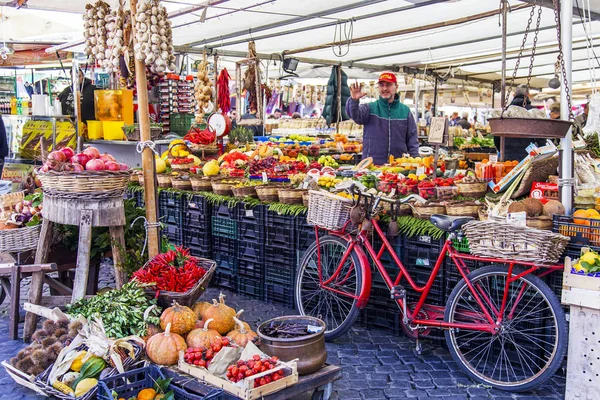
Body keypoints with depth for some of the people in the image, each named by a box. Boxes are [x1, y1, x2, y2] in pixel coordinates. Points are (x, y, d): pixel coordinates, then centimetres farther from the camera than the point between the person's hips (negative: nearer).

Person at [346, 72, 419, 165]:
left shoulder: (405, 111, 9)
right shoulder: (370, 108, 4)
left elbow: (412, 139, 11)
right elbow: (355, 114, -16)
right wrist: (354, 100, -37)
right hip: (371, 164, -1)